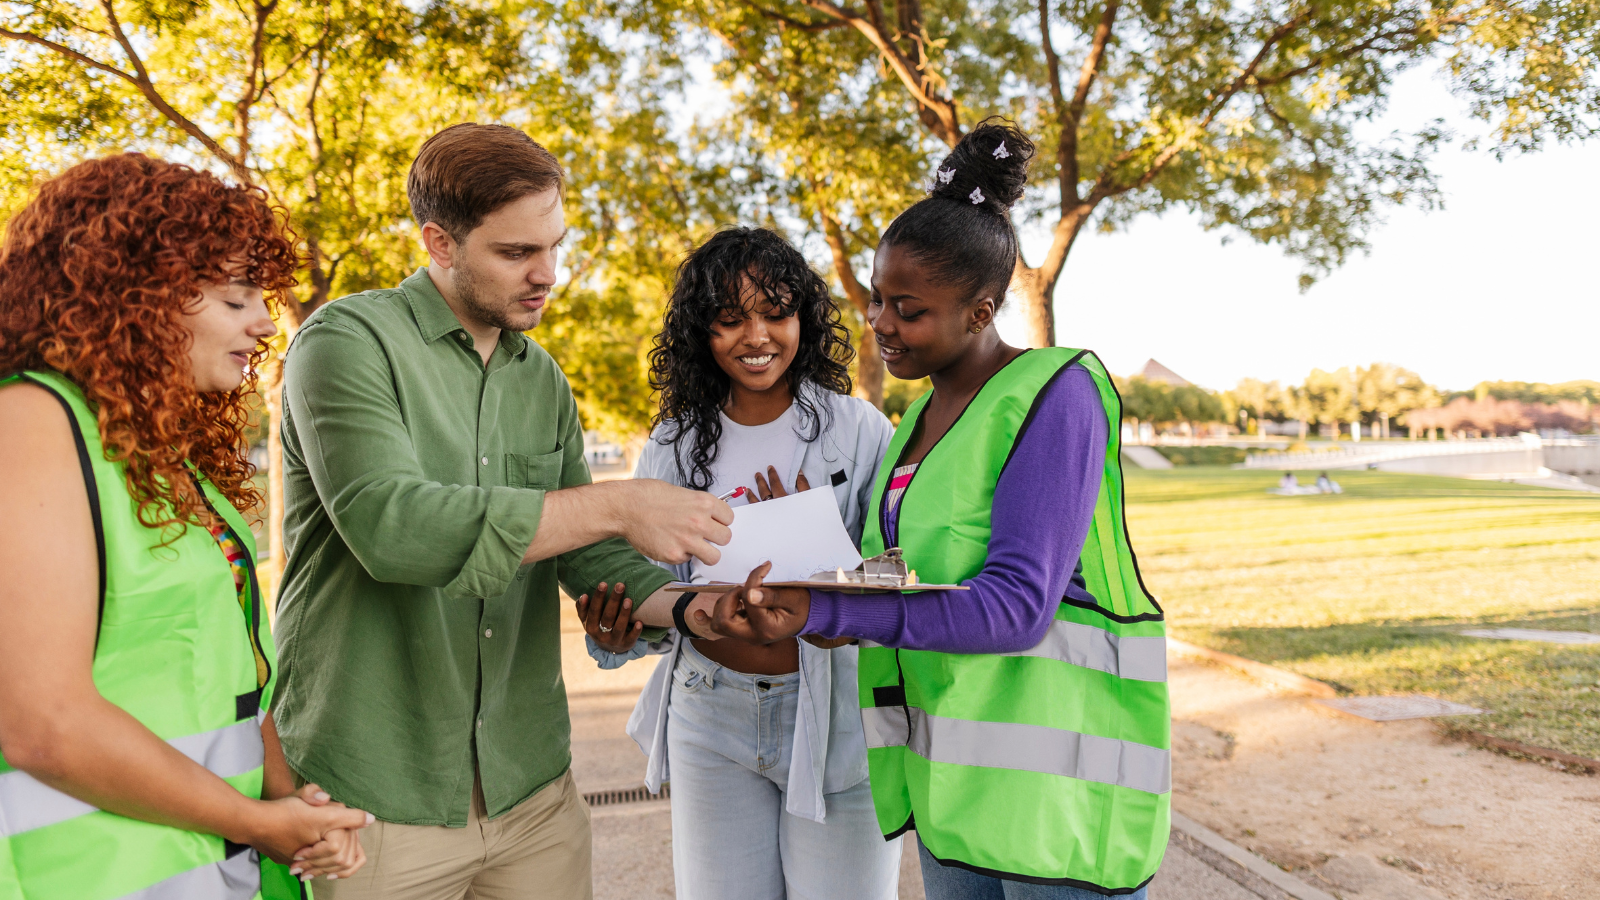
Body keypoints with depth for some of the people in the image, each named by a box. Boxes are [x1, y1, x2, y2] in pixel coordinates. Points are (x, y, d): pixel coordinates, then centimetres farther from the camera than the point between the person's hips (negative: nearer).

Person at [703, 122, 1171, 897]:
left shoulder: (1054, 395, -14)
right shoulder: (926, 413, 11)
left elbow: (1016, 604, -23)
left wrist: (819, 613, -29)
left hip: (1053, 767, -7)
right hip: (950, 768, 8)